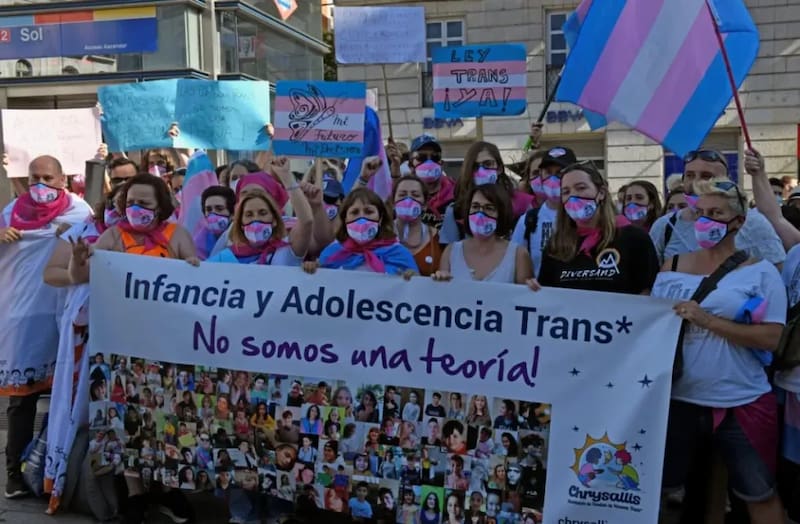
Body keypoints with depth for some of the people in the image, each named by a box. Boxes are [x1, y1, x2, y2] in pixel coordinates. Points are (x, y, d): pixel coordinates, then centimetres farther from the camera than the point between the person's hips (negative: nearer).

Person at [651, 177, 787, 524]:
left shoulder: (760, 272, -5)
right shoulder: (672, 267, 4)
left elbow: (771, 337, -14)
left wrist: (707, 319, -22)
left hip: (742, 403, -3)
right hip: (678, 398, 3)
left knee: (759, 494, 14)